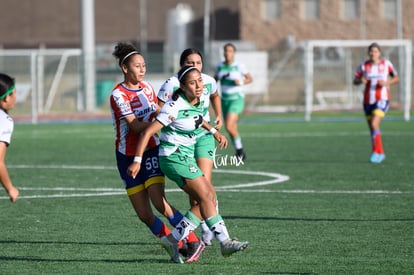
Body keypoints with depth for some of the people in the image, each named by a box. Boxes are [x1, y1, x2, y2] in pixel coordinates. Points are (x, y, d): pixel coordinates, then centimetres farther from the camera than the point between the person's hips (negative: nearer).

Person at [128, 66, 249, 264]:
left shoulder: (198, 102, 4)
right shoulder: (175, 107, -20)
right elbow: (148, 132, -19)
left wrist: (214, 131, 26)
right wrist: (137, 161, -21)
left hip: (187, 156, 9)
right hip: (174, 156, -9)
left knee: (207, 200, 1)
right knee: (206, 196, -16)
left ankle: (173, 239, 5)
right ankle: (224, 241, -17)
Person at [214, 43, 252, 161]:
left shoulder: (239, 66, -9)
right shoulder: (219, 66, 3)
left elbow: (250, 79, 0)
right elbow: (215, 79, 17)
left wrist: (241, 82, -18)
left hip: (237, 99, -5)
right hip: (225, 100, 5)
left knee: (229, 126, -19)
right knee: (232, 129, 9)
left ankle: (239, 150, 1)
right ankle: (240, 153, 25)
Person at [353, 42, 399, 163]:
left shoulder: (386, 64, -3)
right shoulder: (363, 66, 2)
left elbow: (396, 78, 6)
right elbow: (355, 81, 6)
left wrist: (386, 83, -13)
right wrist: (361, 80, -17)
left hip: (382, 99, -4)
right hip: (368, 100, 4)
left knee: (374, 124, -22)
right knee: (372, 129, 8)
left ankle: (376, 151, -14)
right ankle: (380, 153, 23)